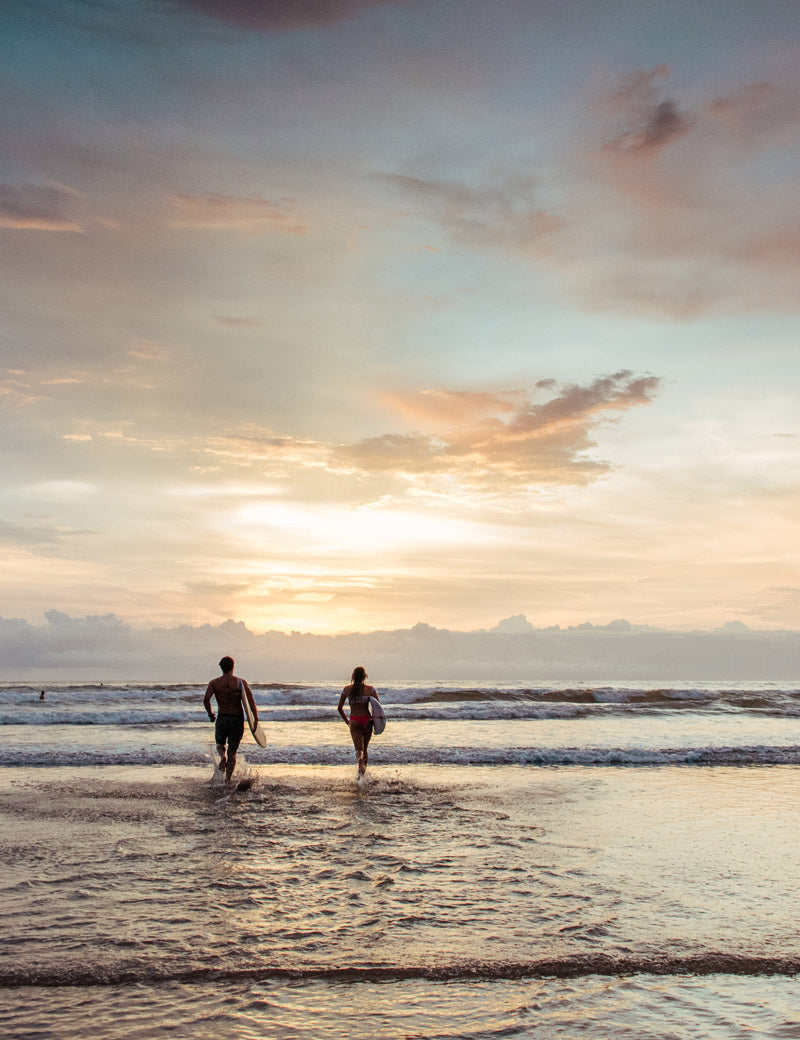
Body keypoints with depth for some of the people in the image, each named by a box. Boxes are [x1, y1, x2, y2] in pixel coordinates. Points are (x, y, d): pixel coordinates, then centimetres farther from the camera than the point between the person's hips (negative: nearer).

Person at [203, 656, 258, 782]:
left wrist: (210, 714, 2)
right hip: (237, 719, 0)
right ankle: (227, 779, 3)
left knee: (220, 744, 24)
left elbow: (206, 699, -14)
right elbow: (251, 701, -13)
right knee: (232, 751, 11)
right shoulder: (240, 682, -4)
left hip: (222, 718, 1)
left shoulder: (214, 683, -1)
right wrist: (256, 720, -12)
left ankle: (222, 756, -9)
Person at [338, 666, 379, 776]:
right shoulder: (370, 689, -2)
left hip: (354, 721, 0)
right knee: (365, 749, 17)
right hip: (367, 721, 0)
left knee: (359, 749, -6)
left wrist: (346, 721, 20)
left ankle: (360, 759, -40)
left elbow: (340, 708, 8)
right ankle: (363, 771, 15)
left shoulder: (347, 689, 3)